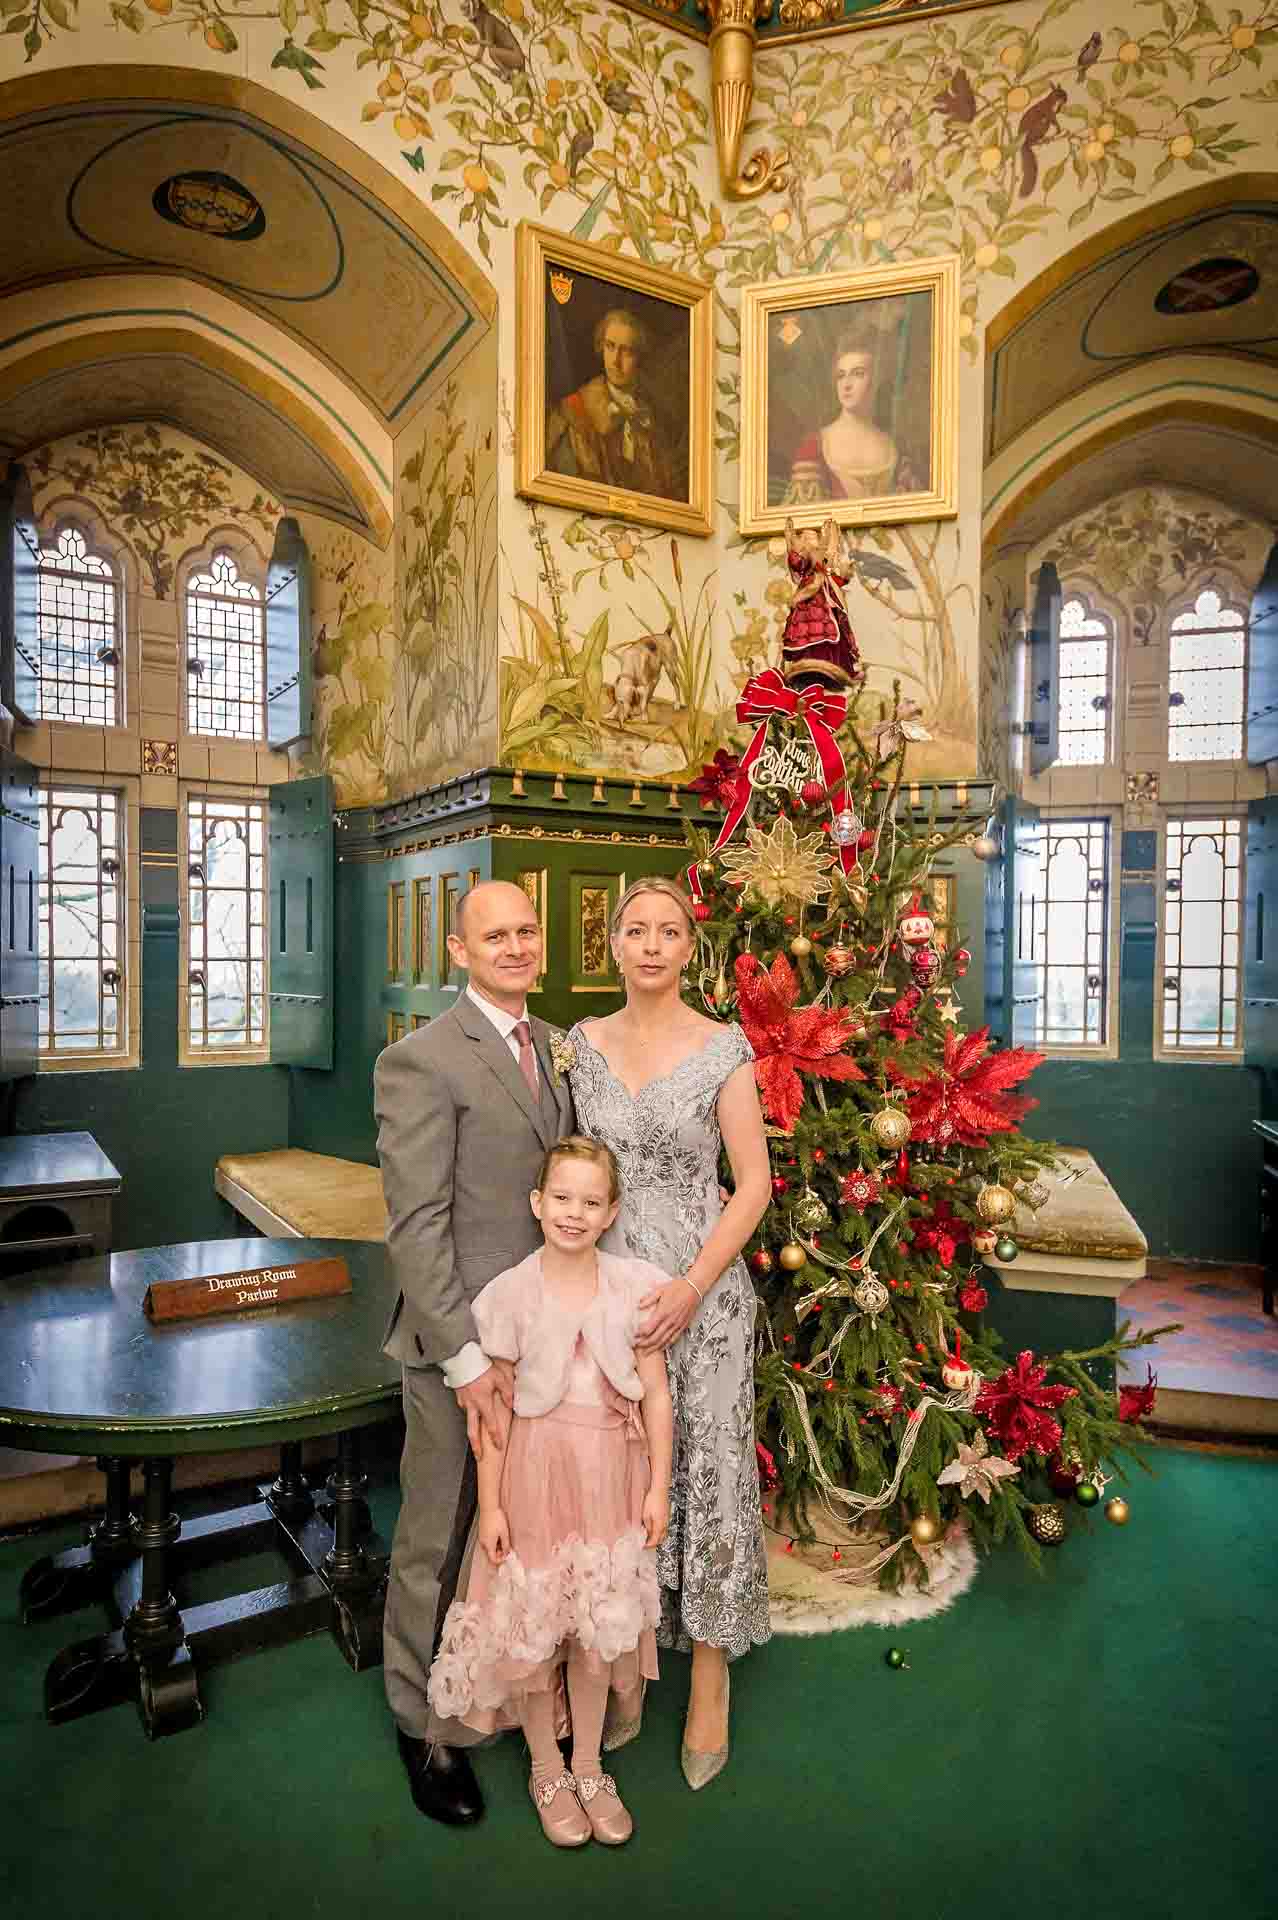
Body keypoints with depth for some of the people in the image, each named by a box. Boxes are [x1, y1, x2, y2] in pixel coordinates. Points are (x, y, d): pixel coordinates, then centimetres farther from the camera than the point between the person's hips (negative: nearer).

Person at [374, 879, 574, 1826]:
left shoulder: (558, 1046, 8)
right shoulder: (422, 1060, -14)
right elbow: (417, 1225, -16)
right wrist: (468, 1359, -17)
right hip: (462, 1341, -6)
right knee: (440, 1544, 12)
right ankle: (425, 1724, 35)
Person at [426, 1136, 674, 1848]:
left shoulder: (633, 1286, -7)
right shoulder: (512, 1293, -10)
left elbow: (656, 1394, -2)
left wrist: (658, 1487, -2)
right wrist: (490, 1504, -5)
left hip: (611, 1470, 2)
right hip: (537, 1465, -1)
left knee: (598, 1622, 15)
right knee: (533, 1623, 12)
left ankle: (589, 1767, 38)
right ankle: (547, 1770, 37)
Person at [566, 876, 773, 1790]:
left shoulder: (723, 1048, -8)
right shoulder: (585, 1042, 2)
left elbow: (754, 1182, -7)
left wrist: (693, 1287, -15)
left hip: (701, 1286, -3)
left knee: (708, 1470, 7)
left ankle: (710, 1679, 28)